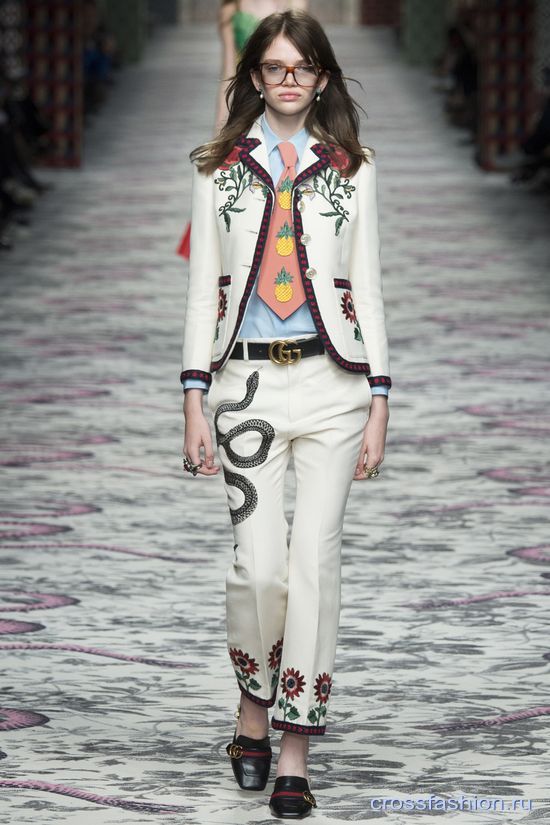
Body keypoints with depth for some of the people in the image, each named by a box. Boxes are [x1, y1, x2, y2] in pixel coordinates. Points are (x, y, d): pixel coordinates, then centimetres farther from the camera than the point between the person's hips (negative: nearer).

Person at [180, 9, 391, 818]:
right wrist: (195, 402, 1)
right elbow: (204, 287, 7)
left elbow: (367, 287, 7)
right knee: (259, 563, -9)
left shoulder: (350, 170, 8)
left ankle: (295, 757, -1)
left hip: (333, 379, 0)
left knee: (315, 558, -5)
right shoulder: (220, 169, 8)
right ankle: (253, 705, 19)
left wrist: (378, 403, 2)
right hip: (249, 381, 0)